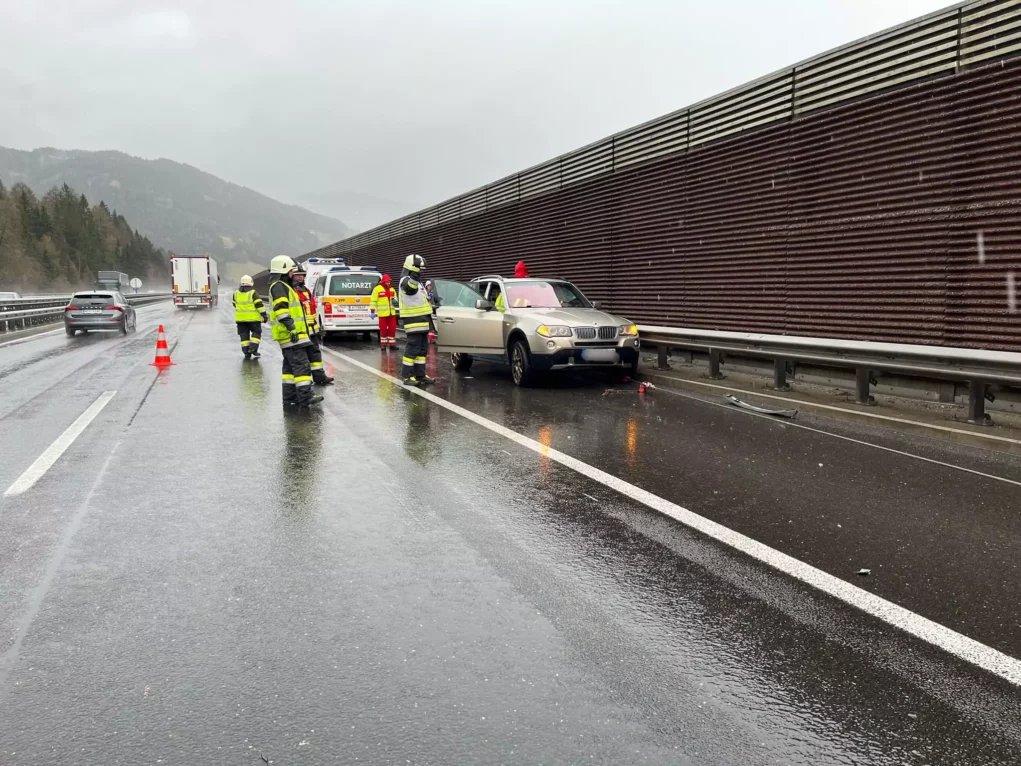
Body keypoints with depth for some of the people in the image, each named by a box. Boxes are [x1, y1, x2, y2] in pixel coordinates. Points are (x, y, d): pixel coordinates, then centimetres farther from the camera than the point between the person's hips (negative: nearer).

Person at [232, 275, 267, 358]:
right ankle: (253, 349, -6)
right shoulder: (253, 293, -10)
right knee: (256, 332, 8)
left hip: (241, 318, 4)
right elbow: (259, 305, -13)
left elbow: (235, 304, 18)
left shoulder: (236, 293, 4)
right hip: (253, 318, -4)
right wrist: (264, 315, -9)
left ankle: (247, 353, 8)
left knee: (244, 335, 9)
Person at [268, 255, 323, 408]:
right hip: (291, 335, -11)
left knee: (290, 365, 14)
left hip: (290, 336, 11)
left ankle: (289, 396, 19)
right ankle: (305, 396, -16)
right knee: (301, 364, -14)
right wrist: (291, 327, -29)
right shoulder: (279, 286, -12)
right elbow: (281, 309, -24)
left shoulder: (284, 287, 23)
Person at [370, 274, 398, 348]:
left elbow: (395, 298, 25)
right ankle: (383, 344, 11)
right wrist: (372, 311, -13)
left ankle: (392, 343, 13)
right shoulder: (377, 289, -6)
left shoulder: (392, 289, 12)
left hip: (391, 313, 5)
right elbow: (373, 301, -8)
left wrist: (394, 300, -1)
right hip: (382, 313, -5)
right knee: (383, 329, 0)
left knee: (392, 328, 5)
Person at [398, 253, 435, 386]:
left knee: (422, 349, 11)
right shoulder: (406, 280, -12)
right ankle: (407, 376, -4)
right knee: (412, 348, -9)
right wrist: (414, 275, -53)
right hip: (413, 322, -10)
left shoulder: (416, 282, 20)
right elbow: (410, 287, -38)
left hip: (421, 322, 10)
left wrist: (428, 318, 28)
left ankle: (420, 375, 16)